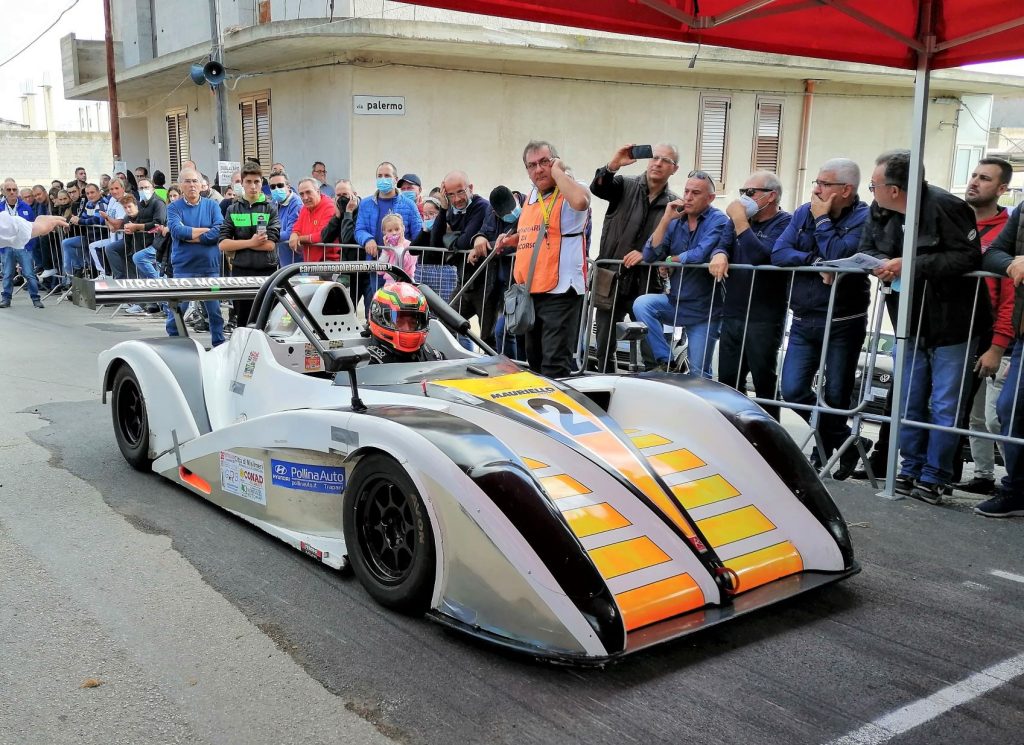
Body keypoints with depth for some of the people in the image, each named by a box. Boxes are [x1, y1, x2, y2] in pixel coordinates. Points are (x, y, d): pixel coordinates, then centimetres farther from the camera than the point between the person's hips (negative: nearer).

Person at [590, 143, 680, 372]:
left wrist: (647, 254, -17)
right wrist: (613, 165, -33)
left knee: (652, 349, -4)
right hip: (611, 281, 1)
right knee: (604, 347, 9)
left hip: (646, 284, -1)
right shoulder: (625, 186, 3)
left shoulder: (674, 204, 4)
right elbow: (597, 188, -16)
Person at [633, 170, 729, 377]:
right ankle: (665, 362, -12)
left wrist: (669, 260, -8)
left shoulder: (718, 221, -11)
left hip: (704, 311, -4)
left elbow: (700, 255, -25)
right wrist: (666, 219, -14)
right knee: (642, 304, -22)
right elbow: (649, 256, -7)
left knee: (699, 374, -2)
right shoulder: (675, 221, 3)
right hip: (676, 303, 4)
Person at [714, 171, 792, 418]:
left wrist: (740, 221, -17)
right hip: (732, 315, 7)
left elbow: (762, 256, -21)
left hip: (763, 320, -7)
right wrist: (720, 254, -13)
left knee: (764, 383, 2)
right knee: (727, 382, 12)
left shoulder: (785, 223, -8)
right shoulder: (745, 220, 15)